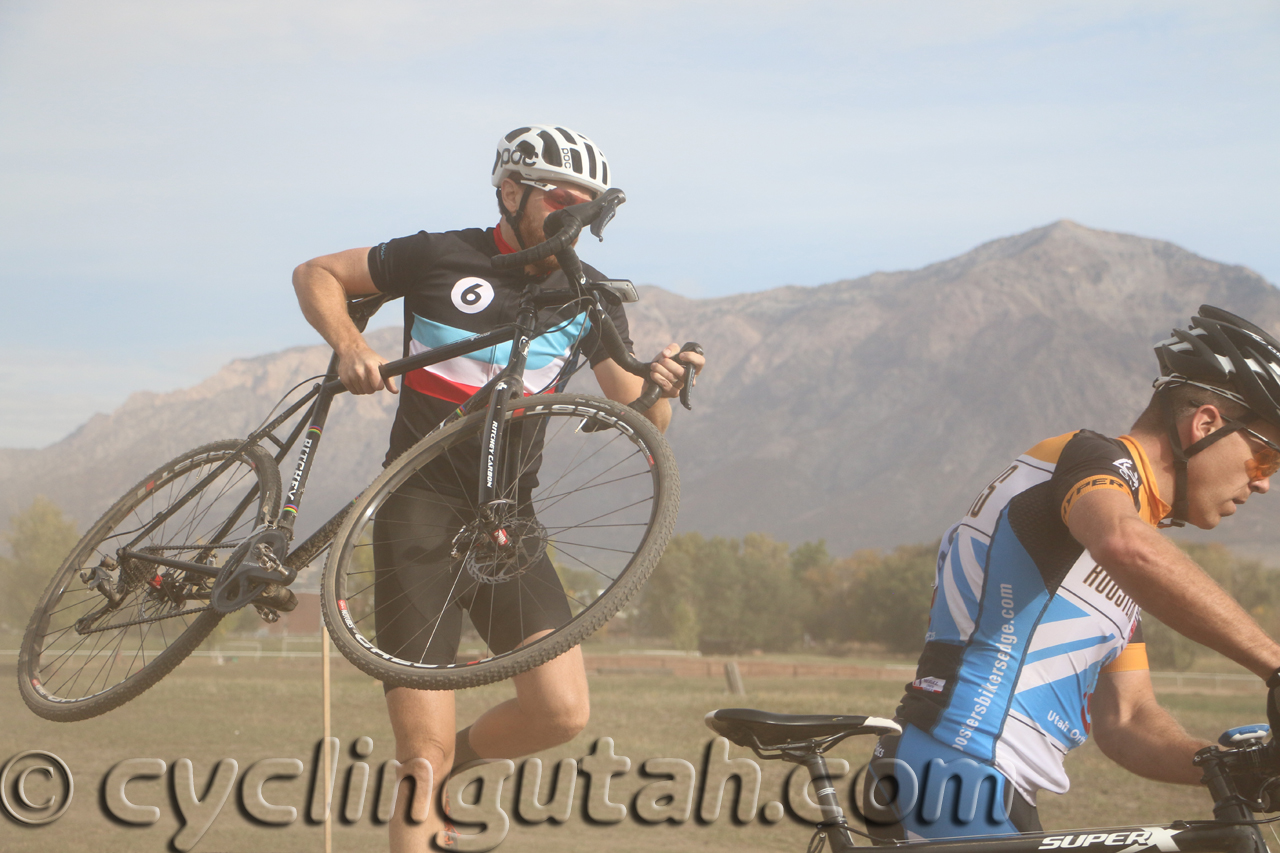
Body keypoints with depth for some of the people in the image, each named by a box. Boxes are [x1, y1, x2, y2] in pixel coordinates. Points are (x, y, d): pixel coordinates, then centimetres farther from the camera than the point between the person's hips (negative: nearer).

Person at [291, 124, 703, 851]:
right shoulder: (441, 258, -5)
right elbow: (316, 275, 6)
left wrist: (661, 391, -22)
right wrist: (348, 341, -14)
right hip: (420, 517, -3)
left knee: (563, 711, -12)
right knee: (425, 752, -11)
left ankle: (446, 764, 16)